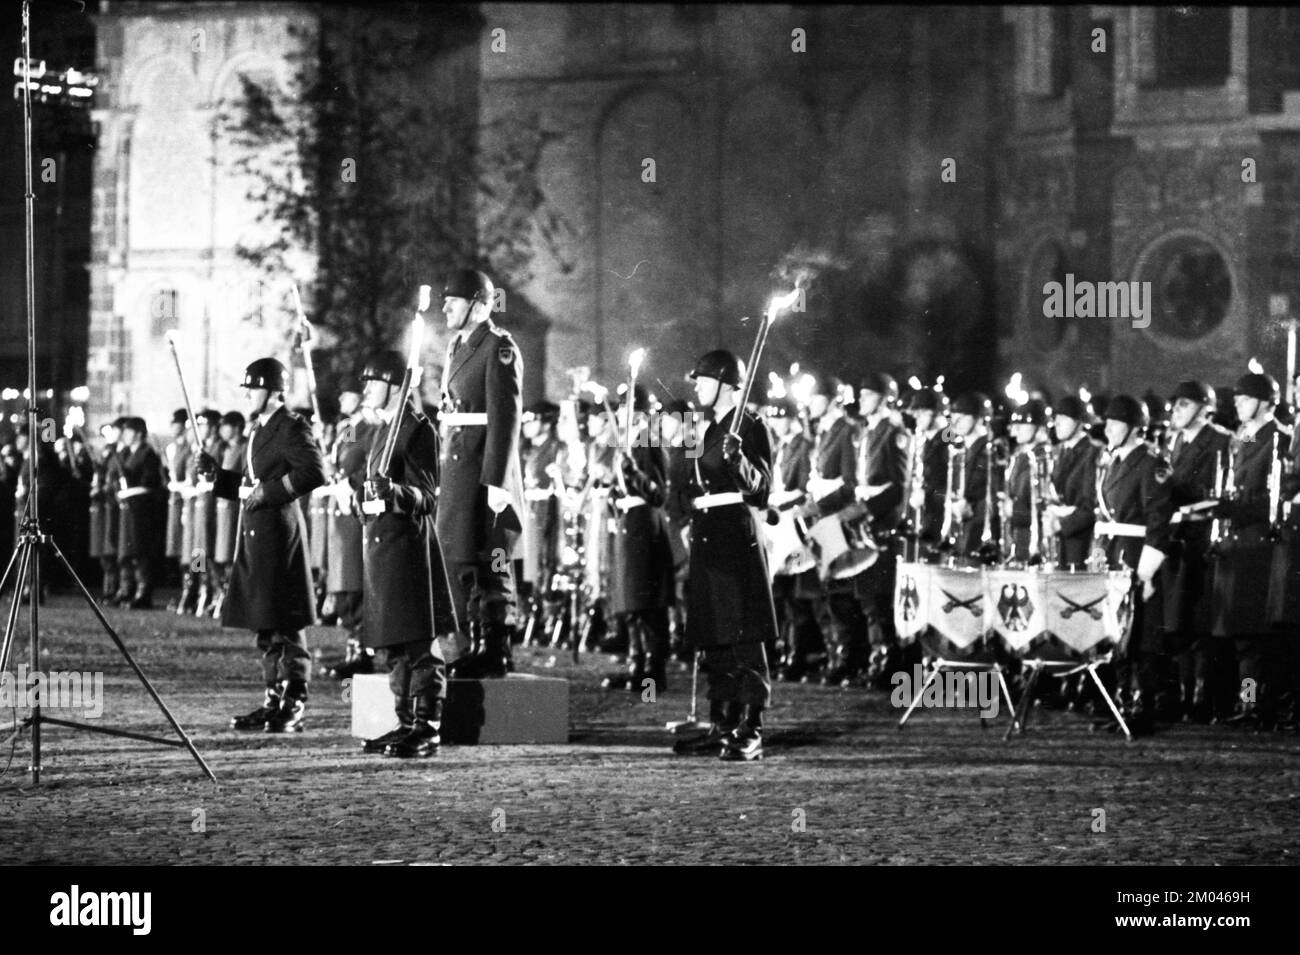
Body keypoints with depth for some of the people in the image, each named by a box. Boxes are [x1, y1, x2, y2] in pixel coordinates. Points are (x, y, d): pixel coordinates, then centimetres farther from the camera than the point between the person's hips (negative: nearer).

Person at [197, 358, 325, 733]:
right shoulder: (259, 431, 19)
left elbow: (314, 471, -23)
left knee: (286, 626, -7)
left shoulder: (291, 428, -10)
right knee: (266, 627, 13)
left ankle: (294, 706, -5)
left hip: (280, 534, -10)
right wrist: (215, 475, 8)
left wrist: (267, 491, -21)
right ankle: (274, 701, 18)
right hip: (255, 534, 10)